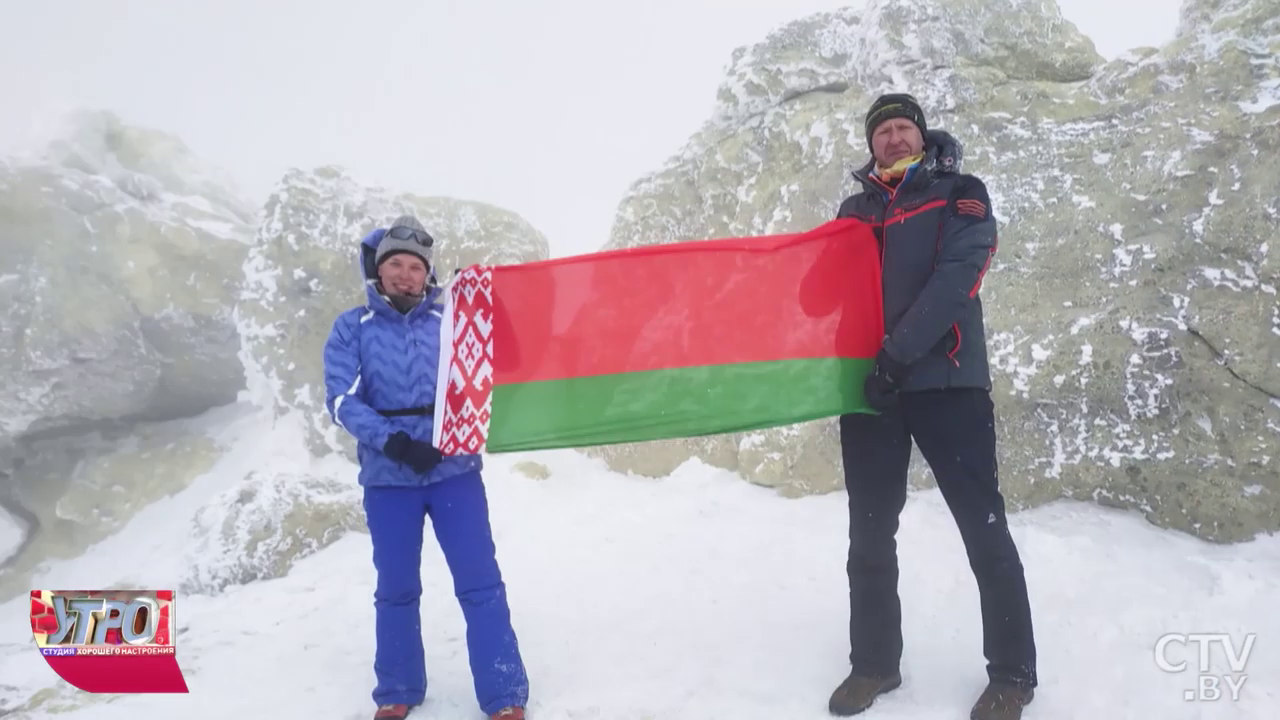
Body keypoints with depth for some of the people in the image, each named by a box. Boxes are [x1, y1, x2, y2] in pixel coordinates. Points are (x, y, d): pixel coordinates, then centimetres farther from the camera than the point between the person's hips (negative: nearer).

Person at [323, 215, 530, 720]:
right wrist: (392, 441, -18)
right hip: (387, 478, 0)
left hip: (454, 471, 0)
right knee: (396, 588, 11)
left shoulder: (452, 321, 8)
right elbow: (341, 399, -5)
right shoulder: (352, 328, 5)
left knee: (480, 583, -1)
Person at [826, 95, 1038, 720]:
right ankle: (875, 663, 21)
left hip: (944, 380, -4)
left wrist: (899, 354, -20)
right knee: (870, 534, 7)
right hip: (869, 384, 4)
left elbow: (955, 277, -10)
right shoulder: (855, 209, 18)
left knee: (981, 527, 0)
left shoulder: (960, 194, 5)